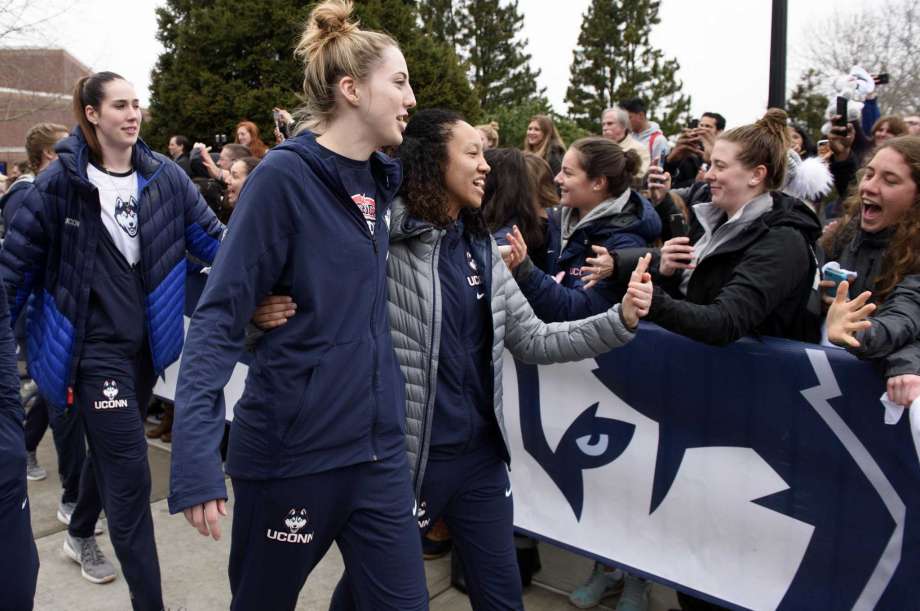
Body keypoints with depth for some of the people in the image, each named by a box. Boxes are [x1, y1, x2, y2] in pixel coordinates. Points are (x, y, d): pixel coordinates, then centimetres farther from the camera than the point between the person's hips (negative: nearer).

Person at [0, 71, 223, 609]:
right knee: (131, 477, -8)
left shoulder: (165, 176, 0)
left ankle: (81, 534, 53)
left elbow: (213, 241, 0)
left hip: (147, 342, 5)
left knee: (110, 450, 25)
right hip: (93, 345, -5)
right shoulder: (61, 181, -10)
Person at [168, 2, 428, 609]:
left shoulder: (380, 178, 8)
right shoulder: (285, 174, -13)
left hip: (377, 446, 6)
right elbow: (220, 314, -17)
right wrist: (197, 454, -25)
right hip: (293, 450, -5)